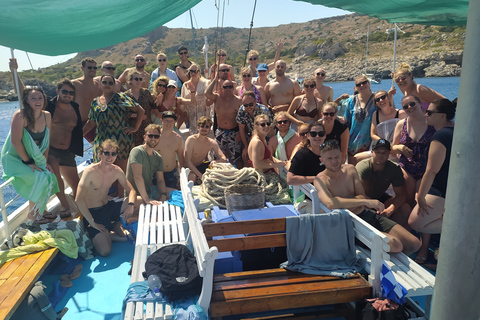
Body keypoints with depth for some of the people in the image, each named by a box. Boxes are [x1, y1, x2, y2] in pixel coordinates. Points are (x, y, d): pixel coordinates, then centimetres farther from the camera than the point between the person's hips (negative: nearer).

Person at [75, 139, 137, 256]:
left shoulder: (117, 171, -4)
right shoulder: (90, 171, -21)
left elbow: (131, 191, 0)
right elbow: (79, 200, -27)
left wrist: (131, 205, -22)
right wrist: (92, 223, -26)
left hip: (108, 207, 6)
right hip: (93, 213, -6)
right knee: (105, 251, -23)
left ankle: (117, 225, 7)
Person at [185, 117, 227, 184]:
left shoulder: (212, 143, -5)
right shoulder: (191, 140, -20)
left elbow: (224, 159, -10)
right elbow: (187, 161, -24)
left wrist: (216, 161, -35)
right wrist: (200, 175, -32)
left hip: (201, 167, 5)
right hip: (190, 168, -5)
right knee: (192, 177, -39)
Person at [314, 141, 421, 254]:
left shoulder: (350, 169, 10)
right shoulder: (321, 180, -10)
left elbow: (362, 196, 6)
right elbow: (330, 203, -30)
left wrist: (341, 203, -15)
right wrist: (366, 202, -30)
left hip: (368, 214, 7)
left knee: (414, 243, -2)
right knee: (395, 245, -26)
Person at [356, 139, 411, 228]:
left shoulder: (395, 169, -12)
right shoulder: (362, 168, -26)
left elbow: (401, 195, -14)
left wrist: (390, 210, -33)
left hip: (380, 197, 4)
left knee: (406, 209, -18)